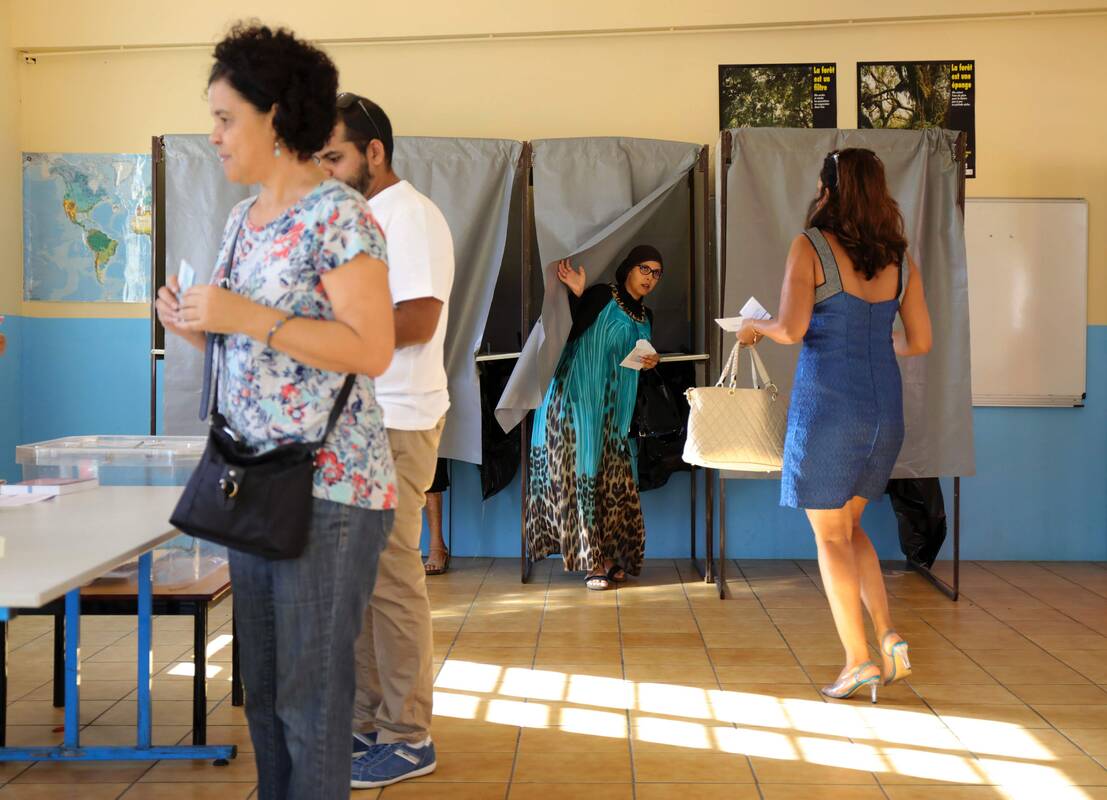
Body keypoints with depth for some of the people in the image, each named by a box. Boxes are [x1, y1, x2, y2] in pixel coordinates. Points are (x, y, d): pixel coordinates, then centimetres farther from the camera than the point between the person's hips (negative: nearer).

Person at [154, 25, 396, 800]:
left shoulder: (338, 218, -14)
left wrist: (246, 317, -22)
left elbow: (372, 350, -20)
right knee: (263, 681, 16)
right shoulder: (245, 216, 13)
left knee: (309, 691, 1)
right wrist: (198, 324, 2)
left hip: (330, 488, -8)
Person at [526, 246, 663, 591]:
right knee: (581, 471, -8)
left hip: (614, 408, 7)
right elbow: (570, 333, -13)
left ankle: (607, 555, 10)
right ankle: (592, 560, -6)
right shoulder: (602, 296, -4)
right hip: (578, 401, -7)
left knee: (612, 477, 3)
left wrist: (651, 362, 4)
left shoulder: (645, 317, 17)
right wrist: (577, 294, -23)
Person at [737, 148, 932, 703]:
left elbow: (792, 328, -18)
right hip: (884, 406, 5)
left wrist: (756, 328, 3)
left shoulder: (811, 247, -8)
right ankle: (889, 637, 9)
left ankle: (859, 661, 6)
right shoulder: (899, 257, 7)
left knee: (830, 536, 7)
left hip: (827, 404, -5)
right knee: (849, 524, 21)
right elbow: (920, 342, 10)